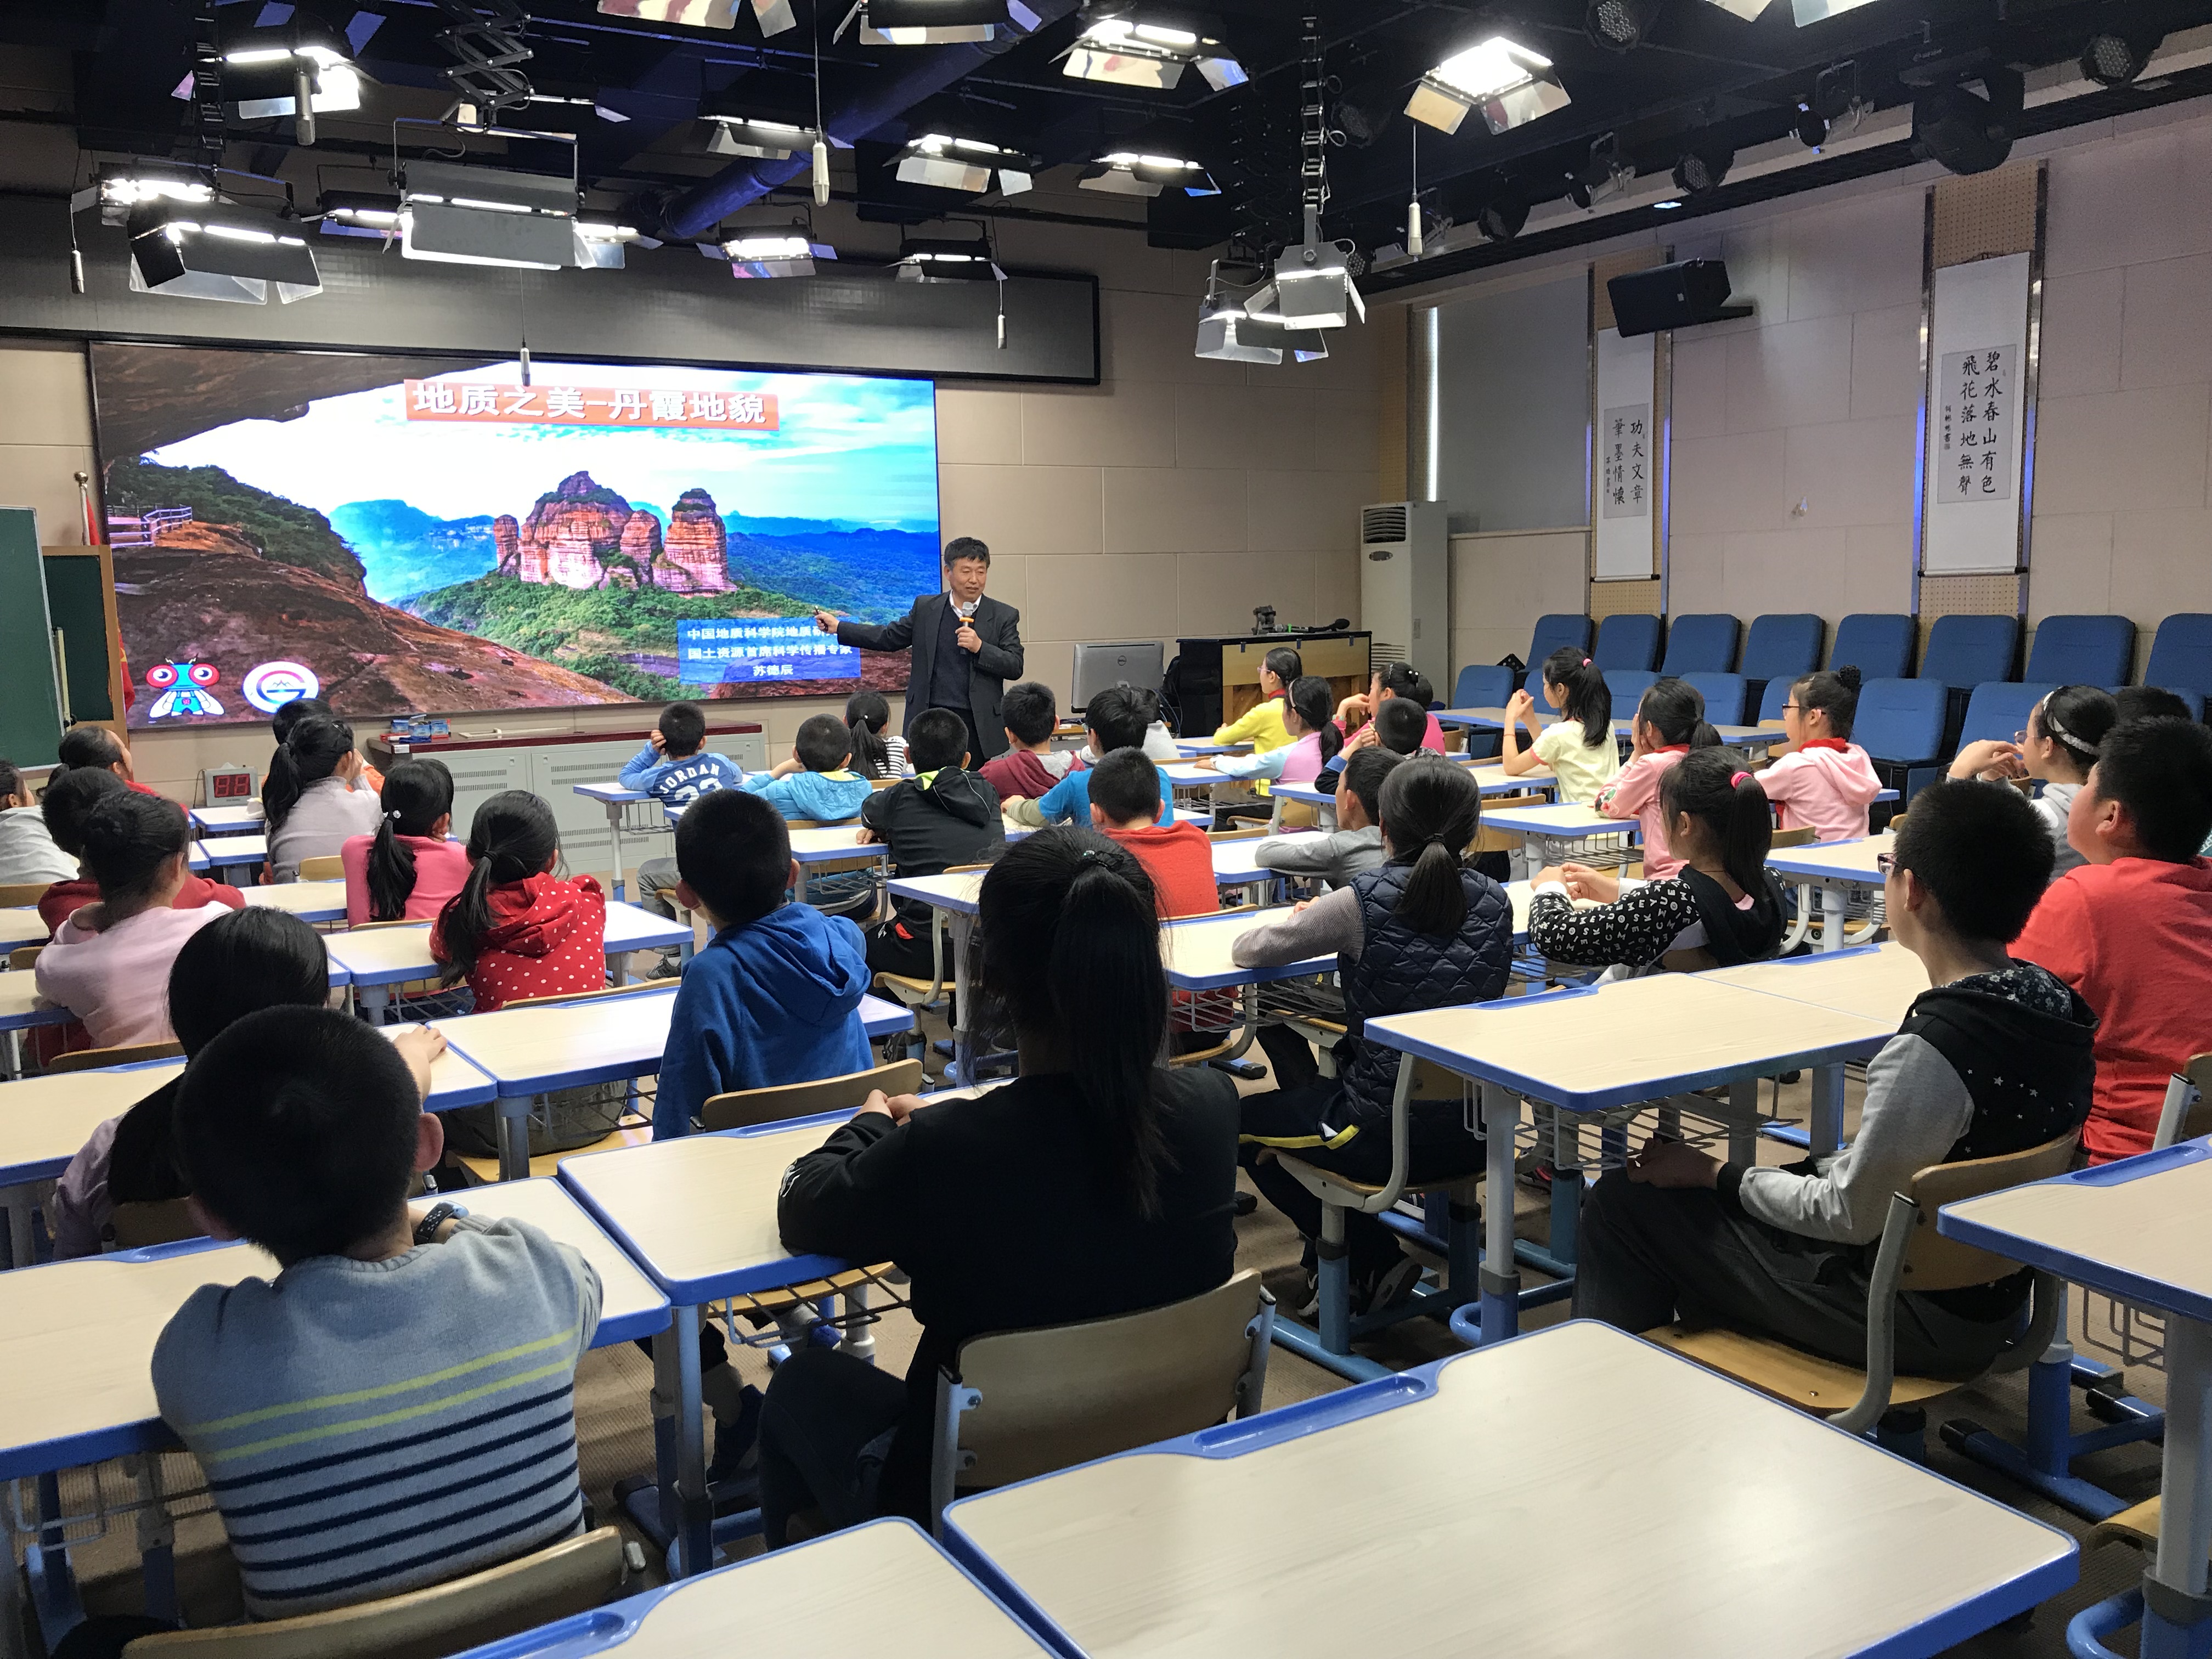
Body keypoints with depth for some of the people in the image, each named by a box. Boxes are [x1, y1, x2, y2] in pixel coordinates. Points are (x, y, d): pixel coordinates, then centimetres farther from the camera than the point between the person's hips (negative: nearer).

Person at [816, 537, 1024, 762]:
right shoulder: (926, 608, 8)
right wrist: (838, 627, 10)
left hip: (979, 727, -1)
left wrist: (980, 647, -18)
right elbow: (889, 638, 14)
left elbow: (1016, 667, -3)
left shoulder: (1004, 616, 2)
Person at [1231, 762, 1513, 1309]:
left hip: (1388, 1137, -6)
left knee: (1240, 1123, 20)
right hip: (1474, 1133, 6)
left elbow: (1248, 950, -3)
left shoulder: (1365, 902, -16)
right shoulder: (1494, 903, -1)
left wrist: (1313, 927, 18)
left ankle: (1374, 1262, 15)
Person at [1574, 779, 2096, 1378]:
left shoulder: (1929, 1052, -32)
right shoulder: (2055, 1002, -4)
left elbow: (1849, 1215, -21)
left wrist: (1715, 1174, -8)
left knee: (1623, 1201, 1)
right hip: (1992, 1298, 9)